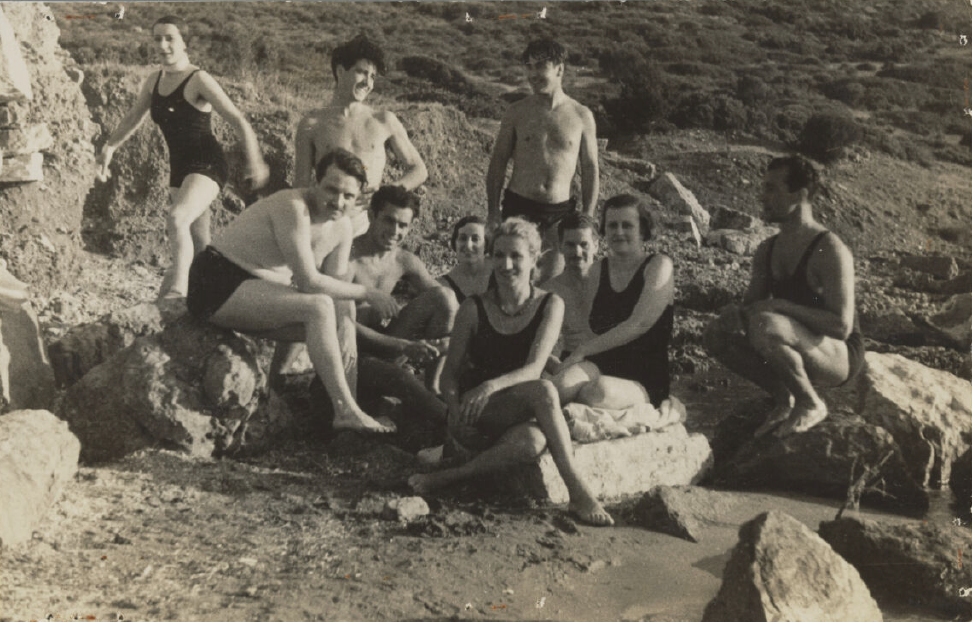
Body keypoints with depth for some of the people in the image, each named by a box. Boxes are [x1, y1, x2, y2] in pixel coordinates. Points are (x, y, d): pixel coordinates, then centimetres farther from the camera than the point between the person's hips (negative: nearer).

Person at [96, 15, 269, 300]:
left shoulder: (198, 80, -11)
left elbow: (239, 121, -17)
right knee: (198, 243, 13)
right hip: (179, 168, 8)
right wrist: (110, 147, 10)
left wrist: (254, 161, -27)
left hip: (207, 166, -8)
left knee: (177, 218, -30)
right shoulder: (153, 82, 9)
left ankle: (176, 289, -31)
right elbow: (132, 118, 23)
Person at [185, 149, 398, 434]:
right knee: (318, 309, -25)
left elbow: (337, 287, 6)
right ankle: (346, 412, -25)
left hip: (254, 291, 10)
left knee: (337, 326, -1)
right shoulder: (293, 207, -22)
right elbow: (310, 282, -26)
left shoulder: (342, 228, 6)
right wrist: (367, 293, -17)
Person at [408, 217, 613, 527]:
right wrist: (457, 409, -18)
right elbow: (450, 372, 3)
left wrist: (492, 386, -30)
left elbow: (534, 368, -11)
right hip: (474, 419, -1)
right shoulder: (474, 308, 1)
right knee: (544, 391, -33)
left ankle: (449, 476, -24)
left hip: (520, 416, 2)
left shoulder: (550, 305, 1)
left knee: (532, 441, -38)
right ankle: (577, 492, -33)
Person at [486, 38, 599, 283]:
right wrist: (492, 212, 0)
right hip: (519, 207, -1)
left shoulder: (581, 116, 3)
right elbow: (498, 162, 7)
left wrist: (587, 217, 2)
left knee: (552, 279, 3)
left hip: (560, 212, 1)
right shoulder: (517, 113, 2)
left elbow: (590, 169, 7)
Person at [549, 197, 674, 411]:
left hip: (644, 383, -3)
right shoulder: (596, 271, 14)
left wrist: (584, 348, -13)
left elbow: (639, 324, -14)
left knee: (596, 392, -36)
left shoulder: (658, 265, -2)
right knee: (561, 385, -33)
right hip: (600, 366, 3)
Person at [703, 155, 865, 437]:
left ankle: (811, 404, -11)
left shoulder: (829, 250, -19)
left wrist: (780, 306, -26)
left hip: (841, 356, -7)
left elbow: (841, 326, -26)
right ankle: (784, 400, 0)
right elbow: (752, 305, 10)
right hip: (793, 354, 7)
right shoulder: (767, 251, 5)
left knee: (764, 325, -34)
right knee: (717, 334, -11)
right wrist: (735, 313, -15)